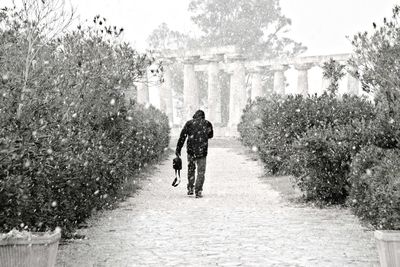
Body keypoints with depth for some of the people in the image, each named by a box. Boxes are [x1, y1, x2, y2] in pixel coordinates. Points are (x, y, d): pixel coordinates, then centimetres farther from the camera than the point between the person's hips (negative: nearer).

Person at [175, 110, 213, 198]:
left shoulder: (189, 123, 4)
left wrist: (178, 149, 1)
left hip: (191, 150, 1)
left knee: (191, 169, 20)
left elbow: (182, 137, -1)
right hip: (202, 151, -1)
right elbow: (210, 135, 21)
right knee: (201, 172, 5)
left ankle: (190, 188, 19)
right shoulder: (207, 124, 5)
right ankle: (198, 191, -2)